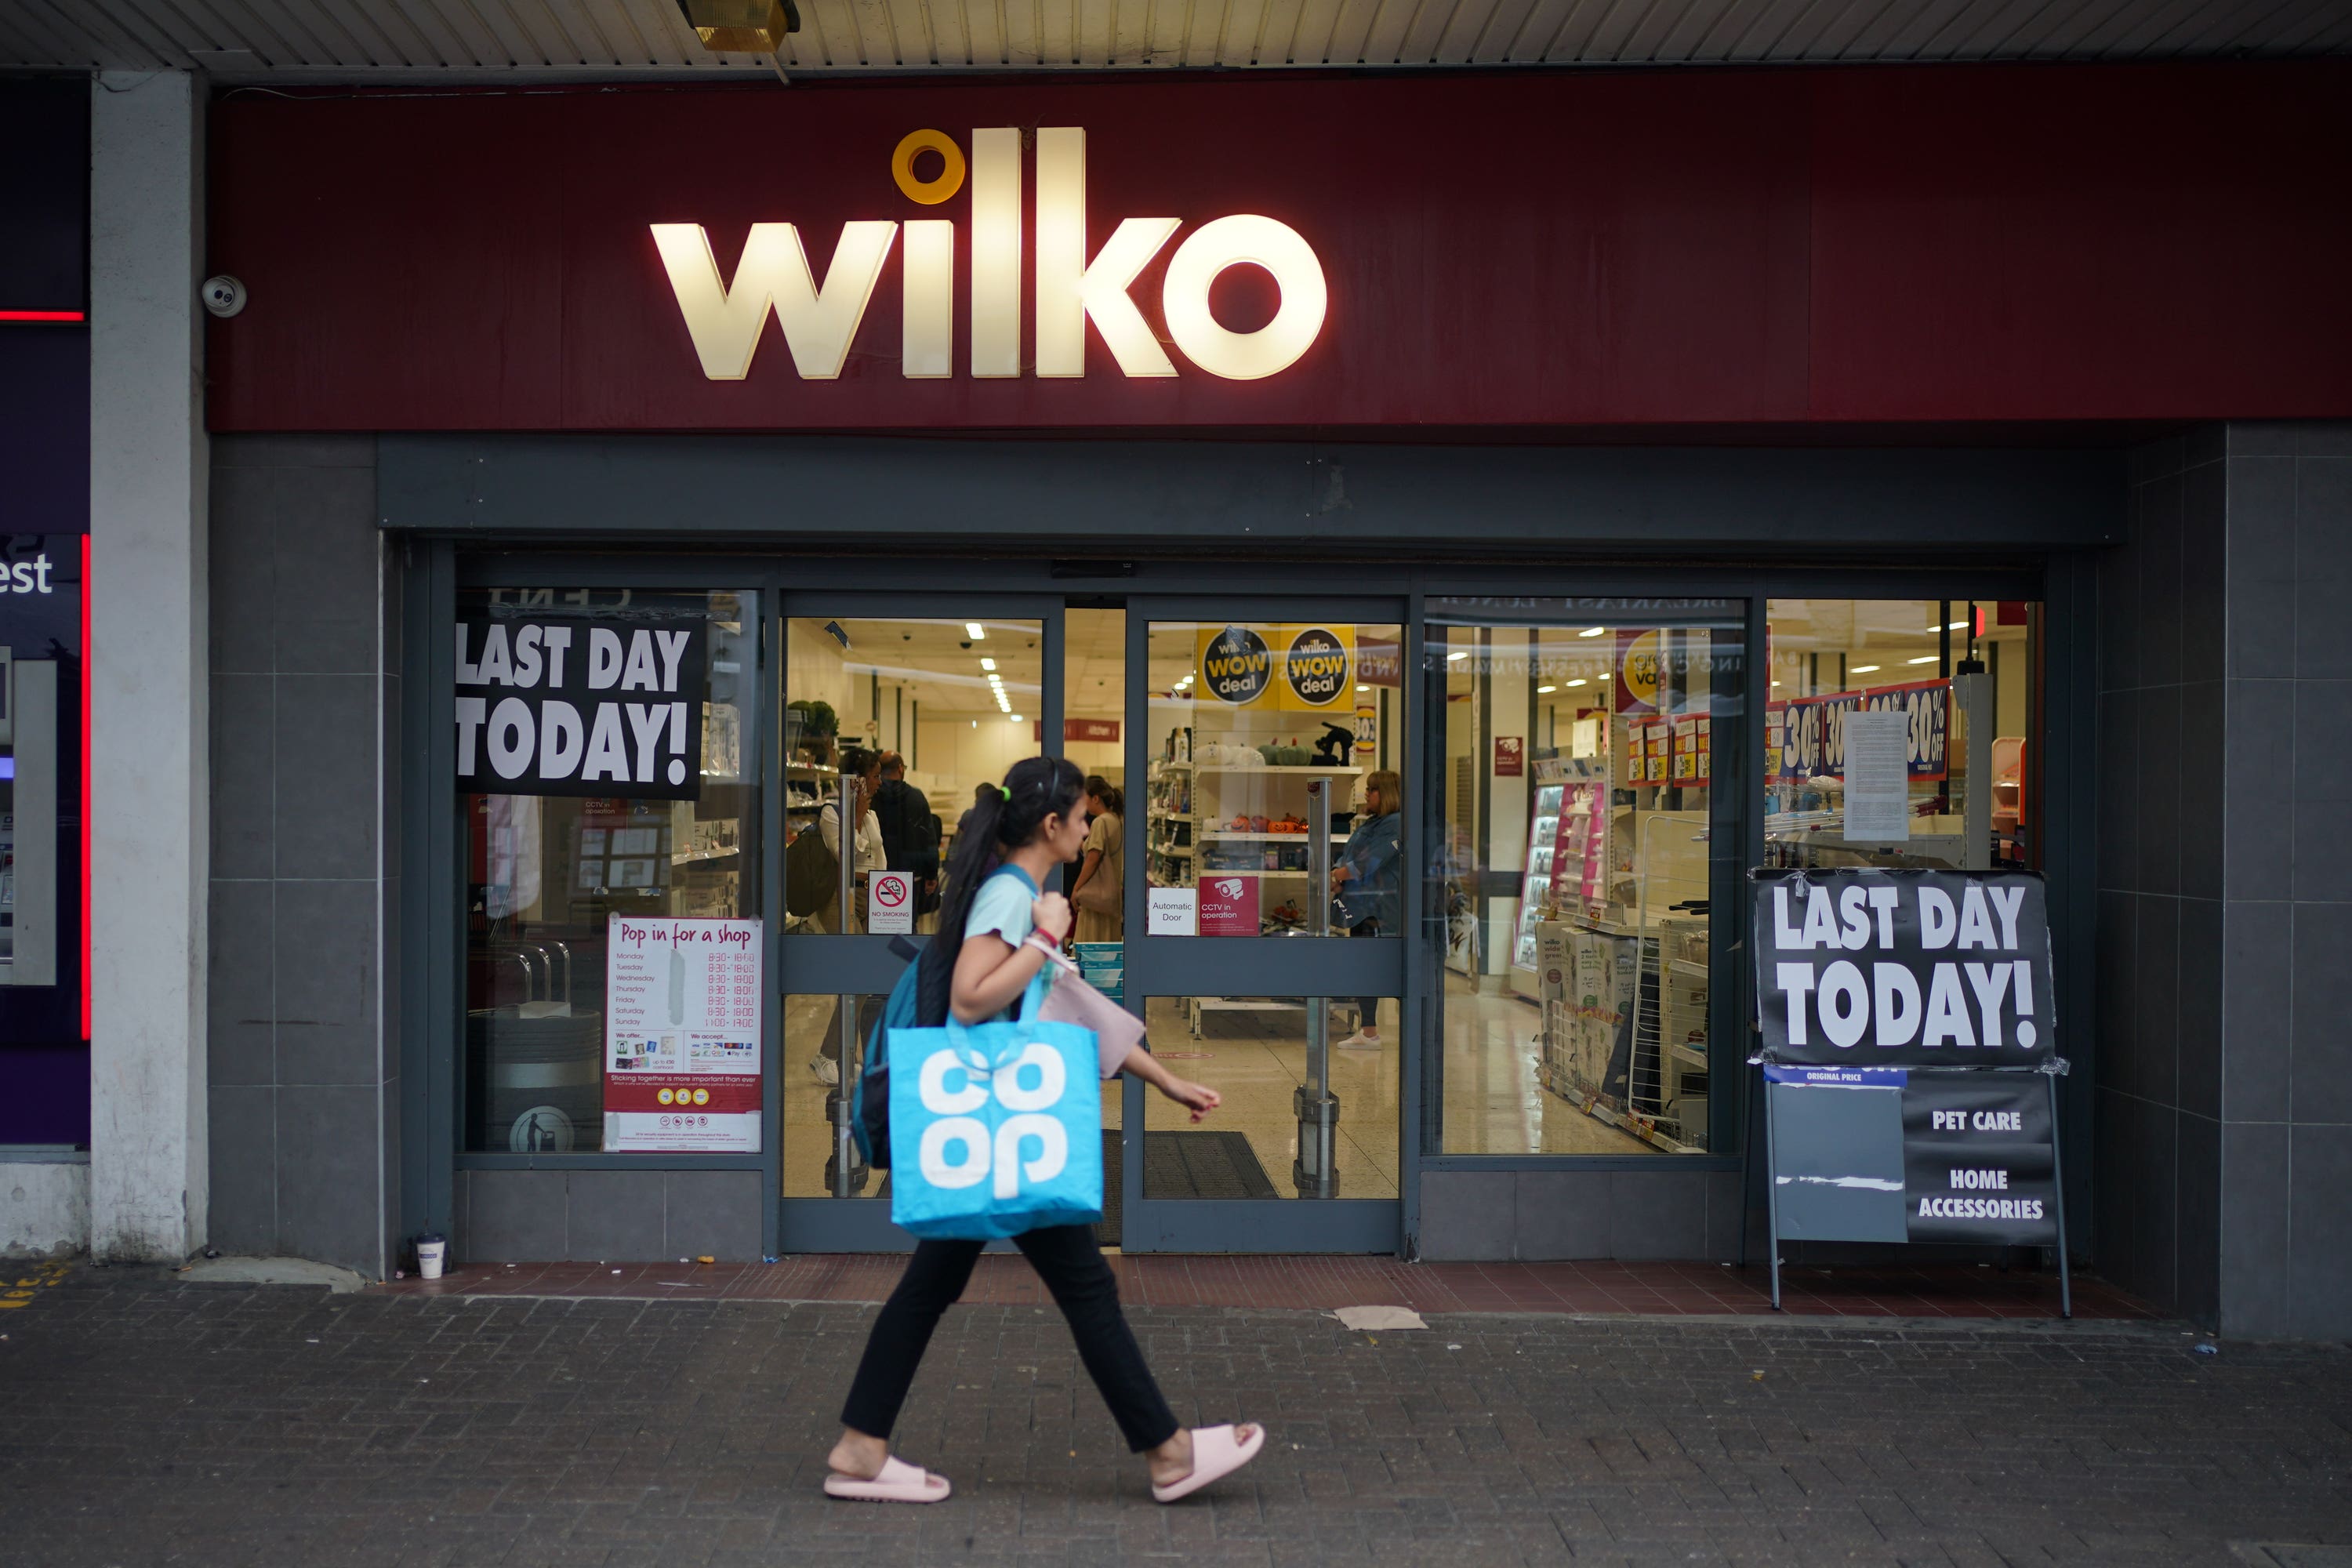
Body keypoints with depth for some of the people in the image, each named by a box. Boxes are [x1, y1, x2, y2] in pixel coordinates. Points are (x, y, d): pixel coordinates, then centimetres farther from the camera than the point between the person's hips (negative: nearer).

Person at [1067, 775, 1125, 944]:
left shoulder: (1101, 822, -15)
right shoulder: (1119, 820, 9)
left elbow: (1092, 860, -18)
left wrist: (1076, 888, -13)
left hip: (1097, 892, -9)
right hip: (1114, 891, 9)